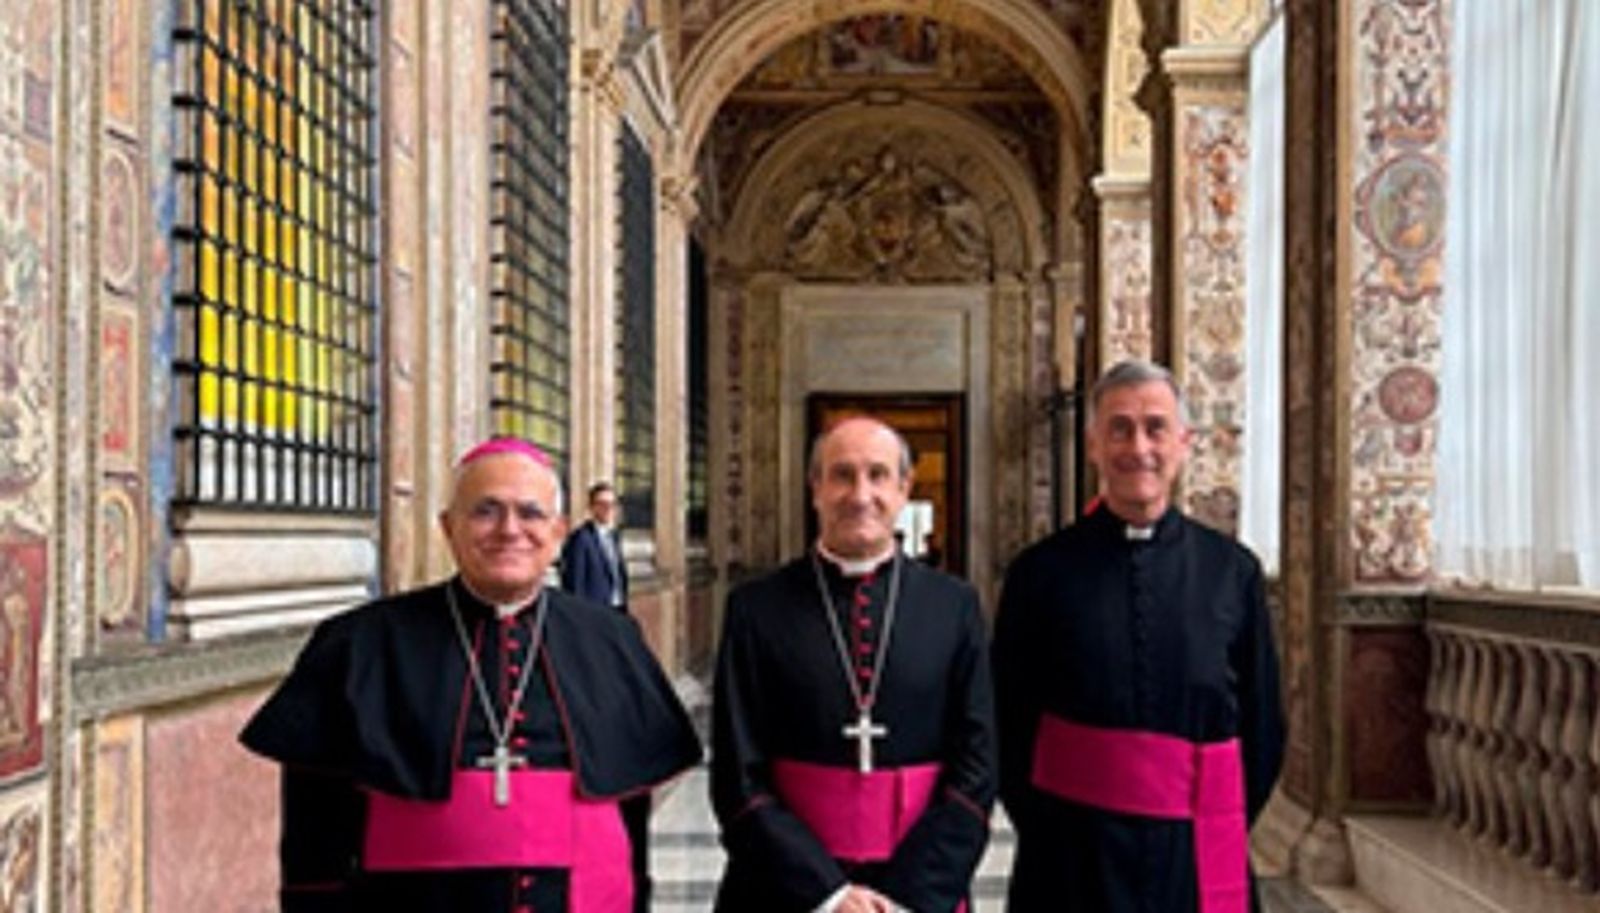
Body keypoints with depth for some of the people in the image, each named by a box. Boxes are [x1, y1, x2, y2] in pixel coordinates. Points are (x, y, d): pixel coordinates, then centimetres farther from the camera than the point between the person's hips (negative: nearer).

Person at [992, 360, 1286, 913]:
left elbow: (1262, 725, 7)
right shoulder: (1041, 572, -3)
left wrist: (1225, 831, 4)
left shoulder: (1233, 571, 0)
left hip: (1199, 859, 1)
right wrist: (1044, 831, 1)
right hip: (1070, 854, -1)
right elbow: (1010, 722, 3)